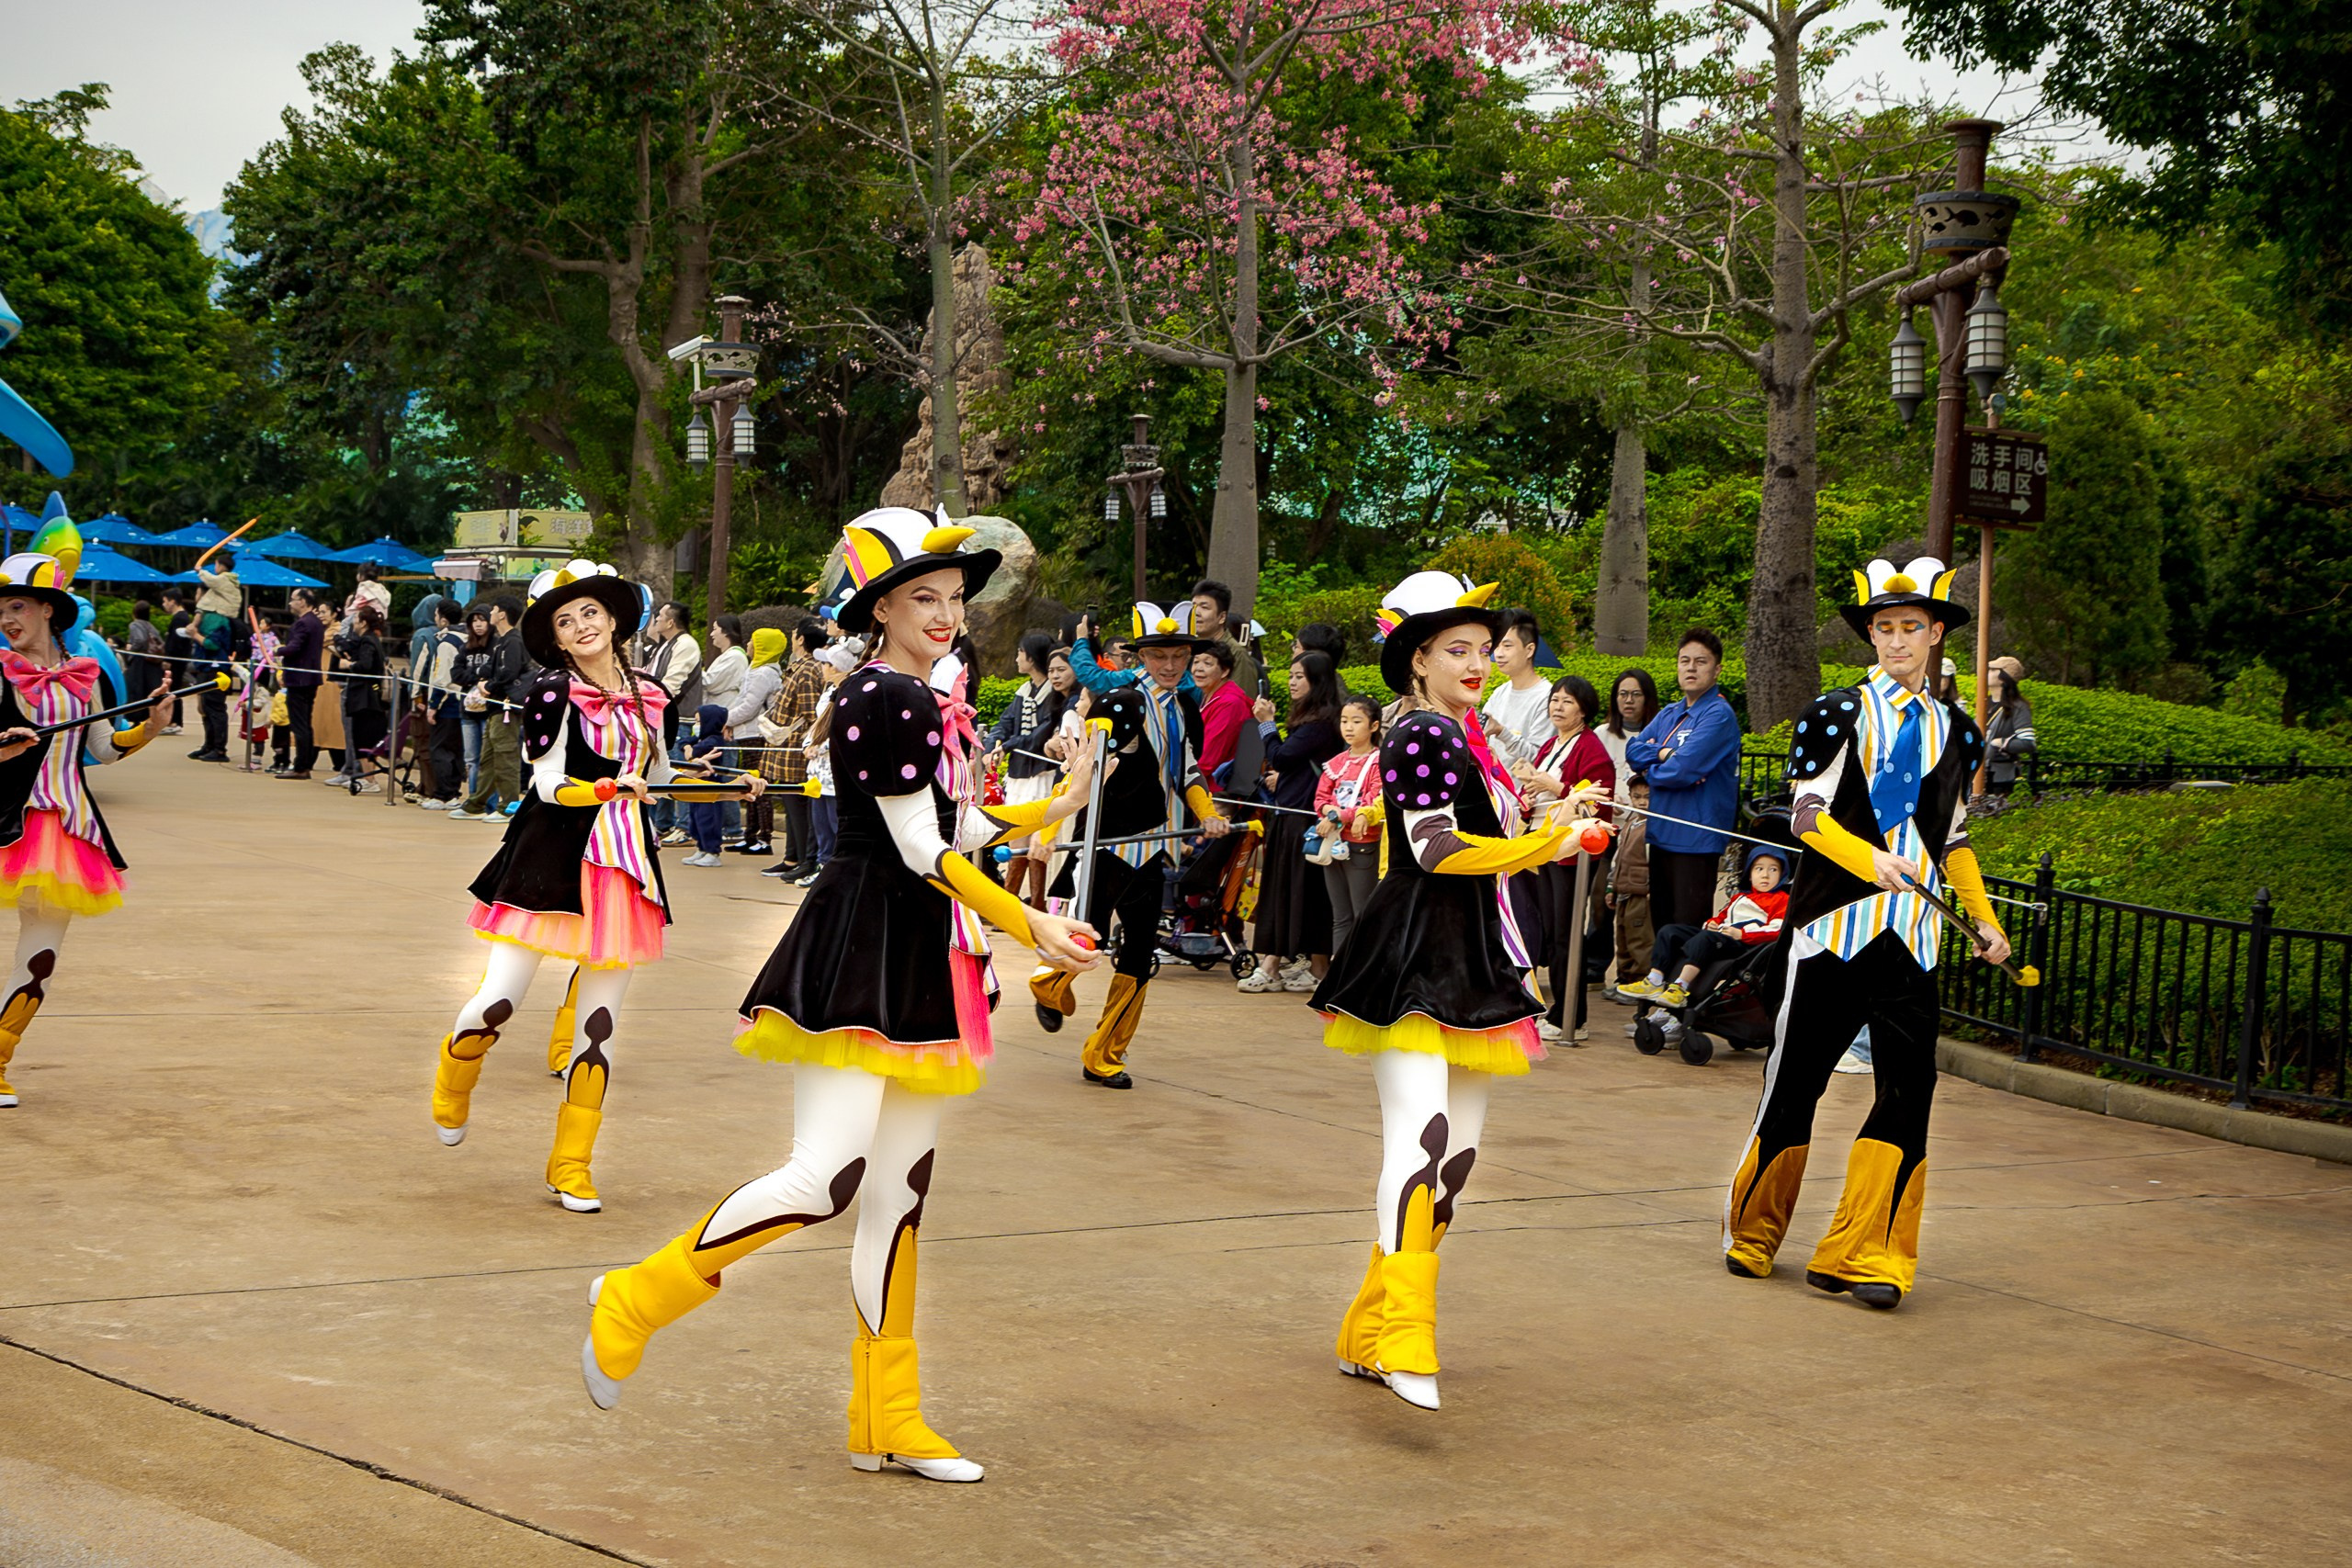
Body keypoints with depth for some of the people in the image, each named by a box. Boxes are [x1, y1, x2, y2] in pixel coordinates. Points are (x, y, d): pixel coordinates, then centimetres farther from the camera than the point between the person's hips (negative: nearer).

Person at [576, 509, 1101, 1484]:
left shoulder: (933, 706, 15)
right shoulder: (881, 699, -14)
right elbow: (922, 853, -15)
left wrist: (1051, 811, 17)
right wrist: (1031, 928, -12)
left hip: (923, 965, 10)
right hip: (859, 956, -10)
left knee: (899, 1194, 9)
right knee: (827, 1177, -17)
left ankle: (887, 1421, 14)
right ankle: (637, 1302, 0)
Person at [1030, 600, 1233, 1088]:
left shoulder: (1187, 710, 12)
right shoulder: (1120, 706, -11)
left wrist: (1208, 814, 3)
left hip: (1151, 845, 7)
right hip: (1107, 841, -6)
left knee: (1141, 951, 5)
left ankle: (1103, 1057, 15)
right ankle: (1049, 984, 29)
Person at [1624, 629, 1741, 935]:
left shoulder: (1718, 715, -11)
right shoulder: (1668, 715, 16)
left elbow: (1685, 770, -20)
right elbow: (1633, 750, 6)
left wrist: (1650, 771, -2)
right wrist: (1663, 753, -12)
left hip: (1696, 840, -8)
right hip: (1662, 835, 9)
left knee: (1688, 933, -6)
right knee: (1661, 925, 15)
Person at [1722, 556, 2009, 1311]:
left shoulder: (1954, 731, 14)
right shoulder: (1836, 715, 0)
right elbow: (1807, 814, -7)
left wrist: (1983, 918, 19)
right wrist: (1872, 861, -22)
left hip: (1911, 934, 3)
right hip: (1834, 921, -3)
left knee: (1909, 1086, -6)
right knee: (1797, 1077, 3)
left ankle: (1859, 1254, 2)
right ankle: (1751, 1233, 22)